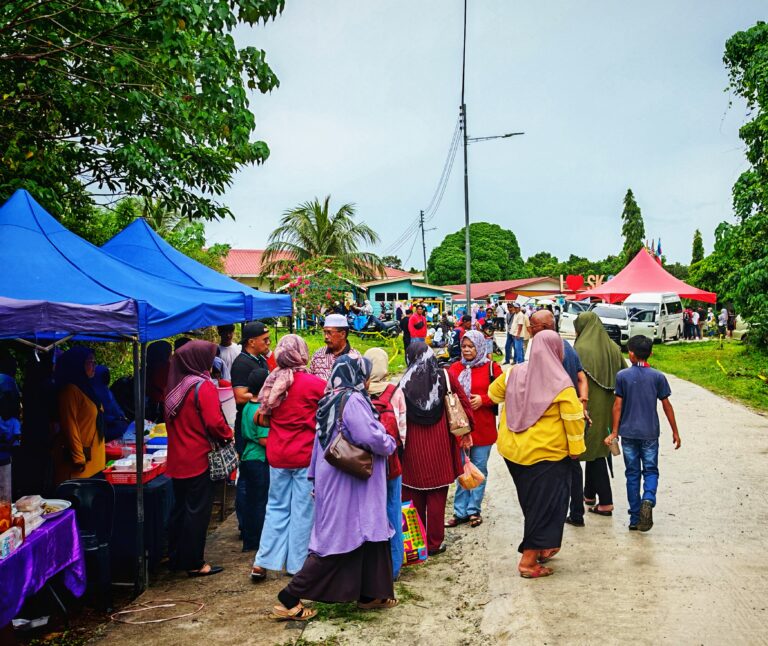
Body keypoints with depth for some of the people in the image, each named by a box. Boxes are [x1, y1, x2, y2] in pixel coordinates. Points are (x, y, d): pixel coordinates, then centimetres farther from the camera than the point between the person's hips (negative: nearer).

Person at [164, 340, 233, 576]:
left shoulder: (175, 386, 8)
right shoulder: (203, 386, -15)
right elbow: (214, 422, -20)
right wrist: (228, 436, -3)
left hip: (177, 459, 8)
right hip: (199, 459, -7)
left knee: (179, 508, 17)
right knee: (198, 510, 1)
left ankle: (176, 558, 26)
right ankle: (194, 563, 8)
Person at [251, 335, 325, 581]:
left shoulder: (273, 382, 2)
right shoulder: (314, 384, -14)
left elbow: (264, 419, 11)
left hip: (277, 456, 5)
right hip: (306, 455, -5)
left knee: (276, 507, 14)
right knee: (303, 510, 6)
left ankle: (262, 563, 14)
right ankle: (298, 564, 13)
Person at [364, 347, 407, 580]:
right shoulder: (395, 392, -9)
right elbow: (403, 428, -3)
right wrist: (403, 451, 13)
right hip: (390, 462, -1)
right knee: (392, 512, 11)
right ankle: (392, 567, 18)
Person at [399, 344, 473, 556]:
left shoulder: (404, 383, -5)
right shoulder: (445, 378, -3)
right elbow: (464, 403, -2)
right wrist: (466, 430, 9)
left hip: (413, 447, 0)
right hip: (440, 447, 0)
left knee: (414, 497, 10)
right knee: (437, 497, 8)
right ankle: (434, 544, 14)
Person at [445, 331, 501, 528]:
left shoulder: (491, 368, -3)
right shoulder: (454, 369, 6)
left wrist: (483, 400, -15)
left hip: (483, 428, -2)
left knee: (479, 469, 8)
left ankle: (474, 510, 19)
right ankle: (460, 512, 17)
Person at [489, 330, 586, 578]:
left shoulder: (515, 373, -2)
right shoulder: (560, 384, -17)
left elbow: (494, 393, 13)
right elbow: (574, 419, -14)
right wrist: (576, 449, -2)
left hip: (513, 451, 6)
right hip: (546, 454, -6)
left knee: (531, 502, 21)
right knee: (545, 506, 5)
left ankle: (540, 548, 34)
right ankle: (529, 560, 6)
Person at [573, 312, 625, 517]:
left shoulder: (581, 349, -16)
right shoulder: (613, 348, 4)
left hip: (590, 407, -7)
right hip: (607, 407, 7)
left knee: (594, 453, 1)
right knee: (595, 448, 19)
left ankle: (606, 502, 3)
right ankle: (589, 494, 32)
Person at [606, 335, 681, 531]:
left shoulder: (622, 376, -4)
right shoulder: (658, 377, -2)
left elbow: (618, 405, -4)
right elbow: (666, 405, 1)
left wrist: (614, 432, 3)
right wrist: (675, 431, 10)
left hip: (628, 433, 0)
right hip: (650, 434, 0)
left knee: (632, 473, 8)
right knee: (651, 470, 11)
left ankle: (635, 518, 10)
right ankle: (648, 500, -19)